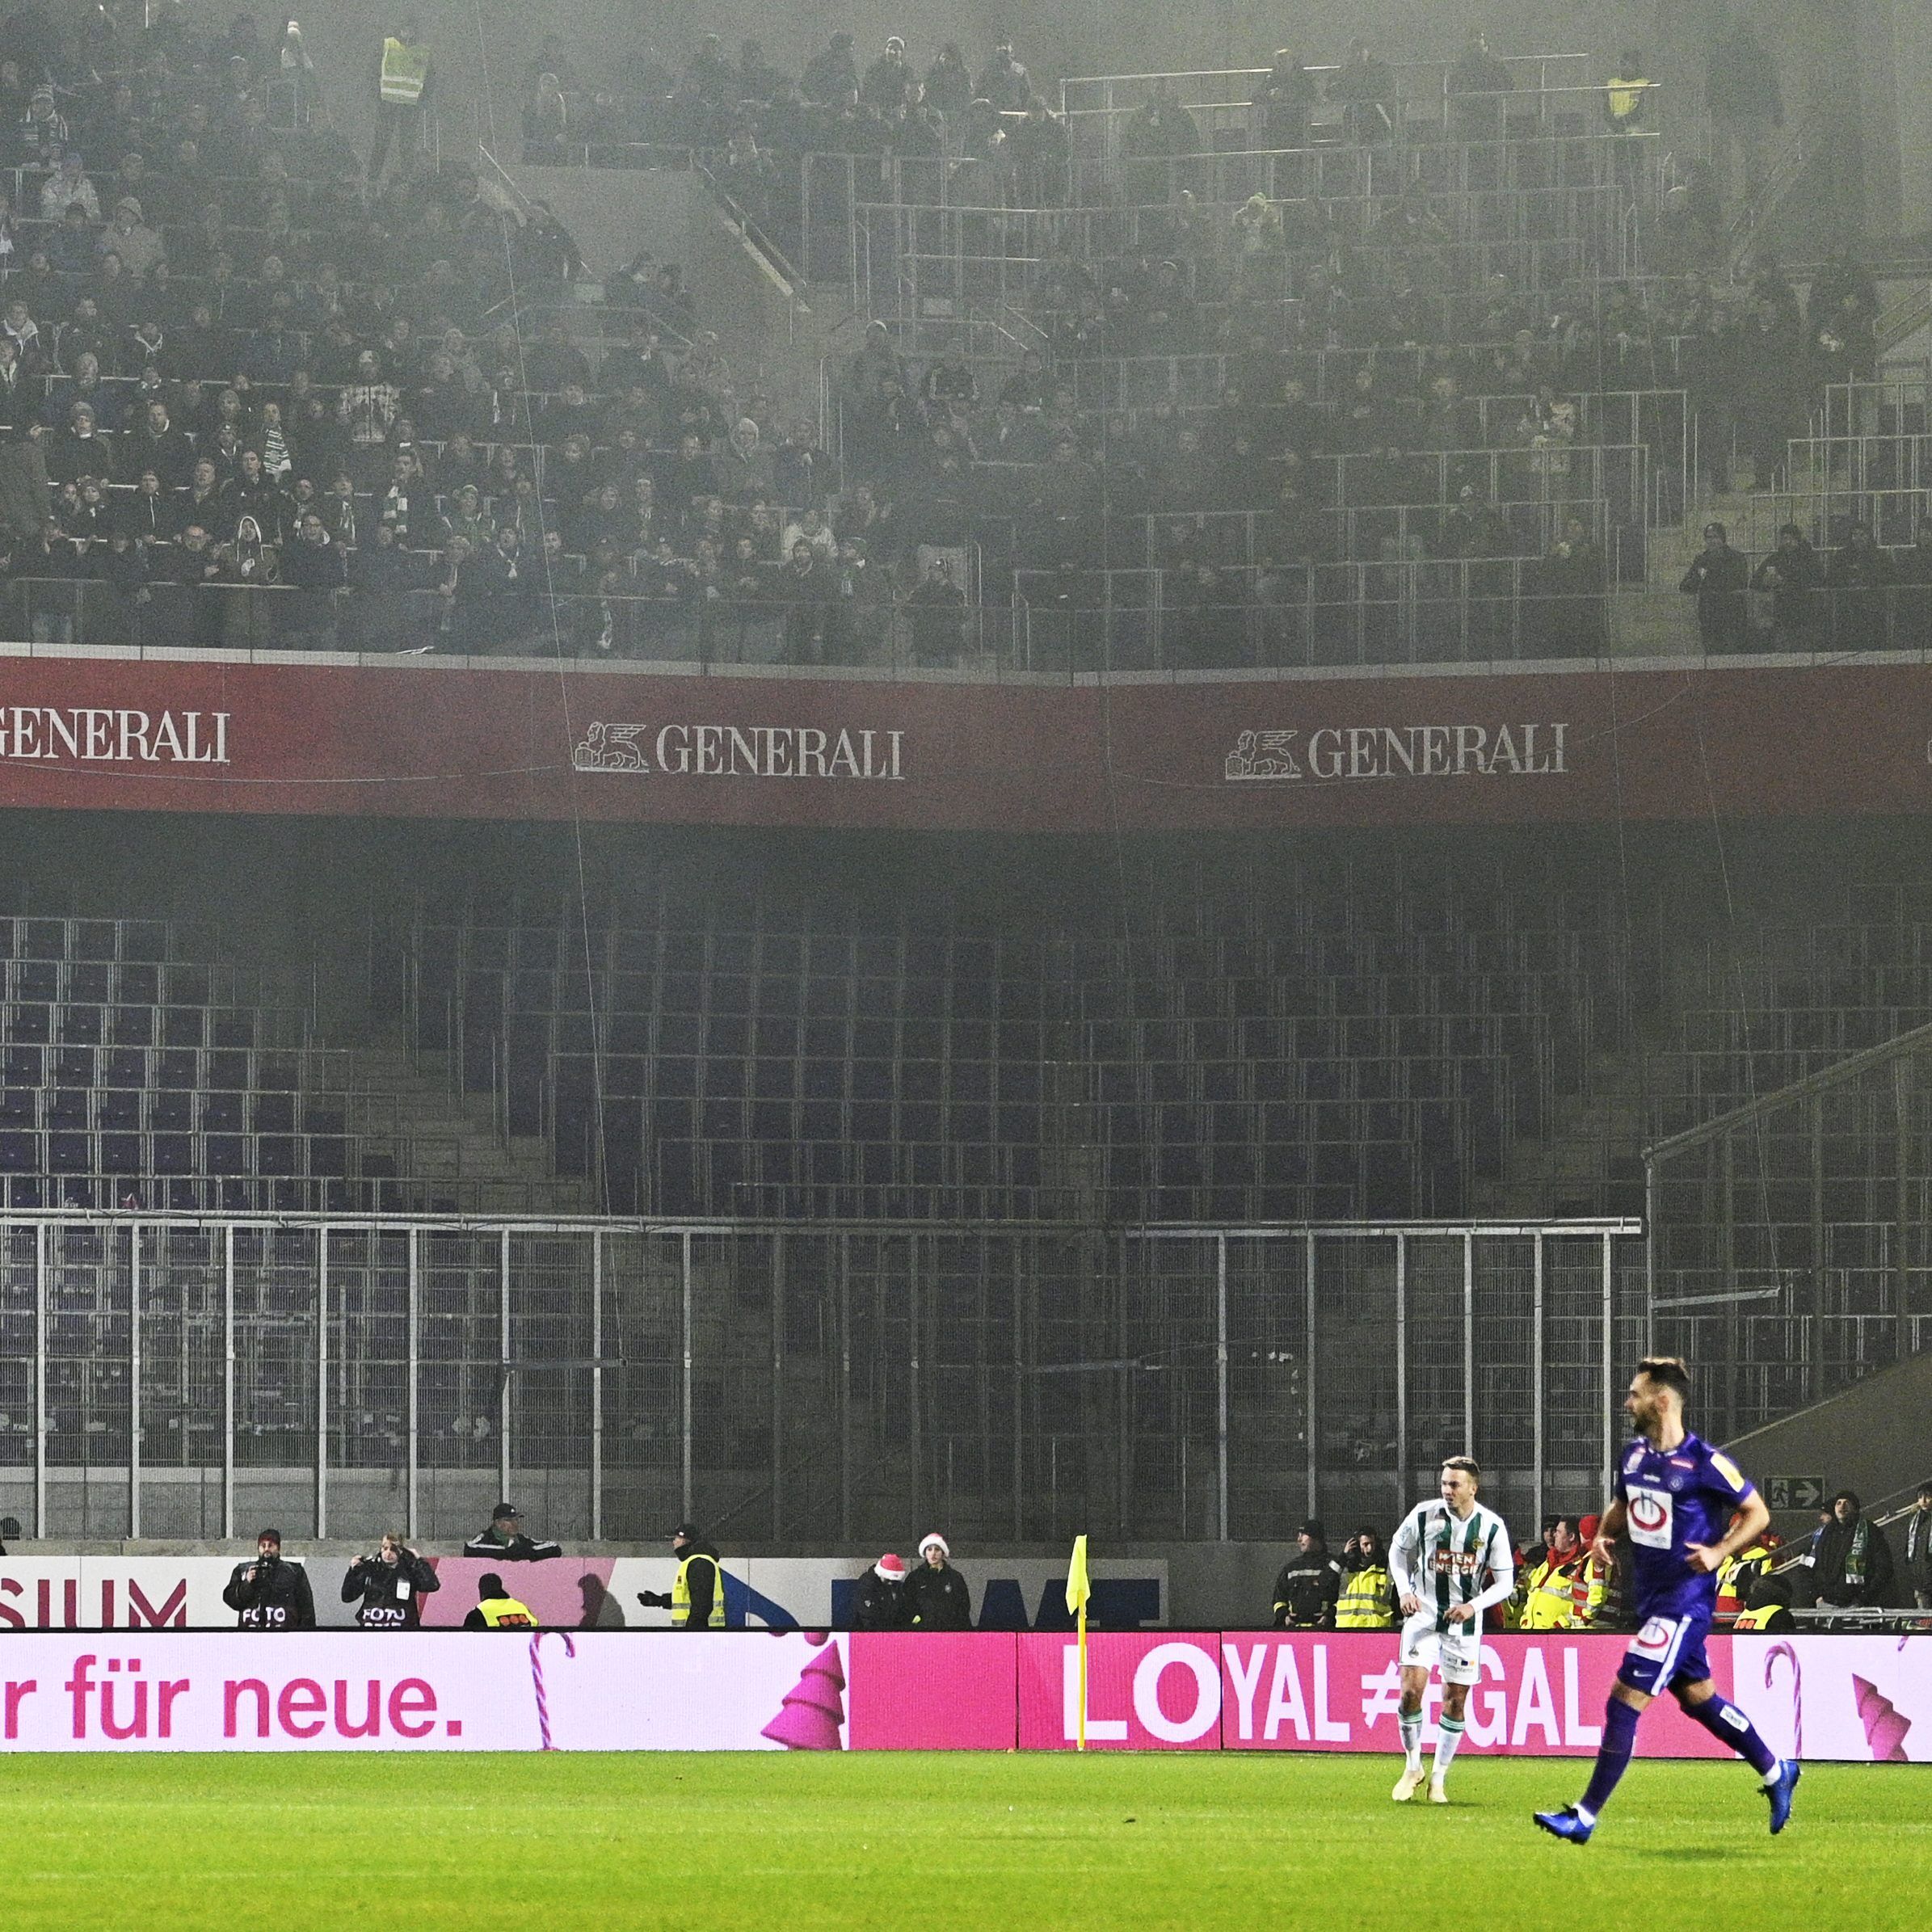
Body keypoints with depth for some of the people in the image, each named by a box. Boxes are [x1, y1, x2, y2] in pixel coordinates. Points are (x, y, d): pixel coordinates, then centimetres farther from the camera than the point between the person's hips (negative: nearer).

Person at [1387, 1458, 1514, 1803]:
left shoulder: (1492, 1526, -8)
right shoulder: (1424, 1515, -8)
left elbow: (1505, 1581, -2)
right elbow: (1398, 1550, 9)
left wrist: (1474, 1605, -19)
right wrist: (1404, 1589, -8)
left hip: (1464, 1620, 1)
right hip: (1423, 1613, 0)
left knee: (1455, 1702, 3)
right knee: (1411, 1690, -13)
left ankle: (1439, 1777, 18)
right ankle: (1412, 1769, 6)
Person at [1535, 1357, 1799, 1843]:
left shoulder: (1705, 1463, -16)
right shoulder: (1634, 1455, 7)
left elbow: (1758, 1513, -8)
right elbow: (1622, 1504, 24)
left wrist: (1719, 1552, -21)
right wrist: (1606, 1533, 2)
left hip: (1684, 1601, -9)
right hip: (1652, 1599, 9)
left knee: (1625, 1702, -11)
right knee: (1700, 1700, 19)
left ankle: (1585, 1817, -7)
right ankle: (1777, 1773, 35)